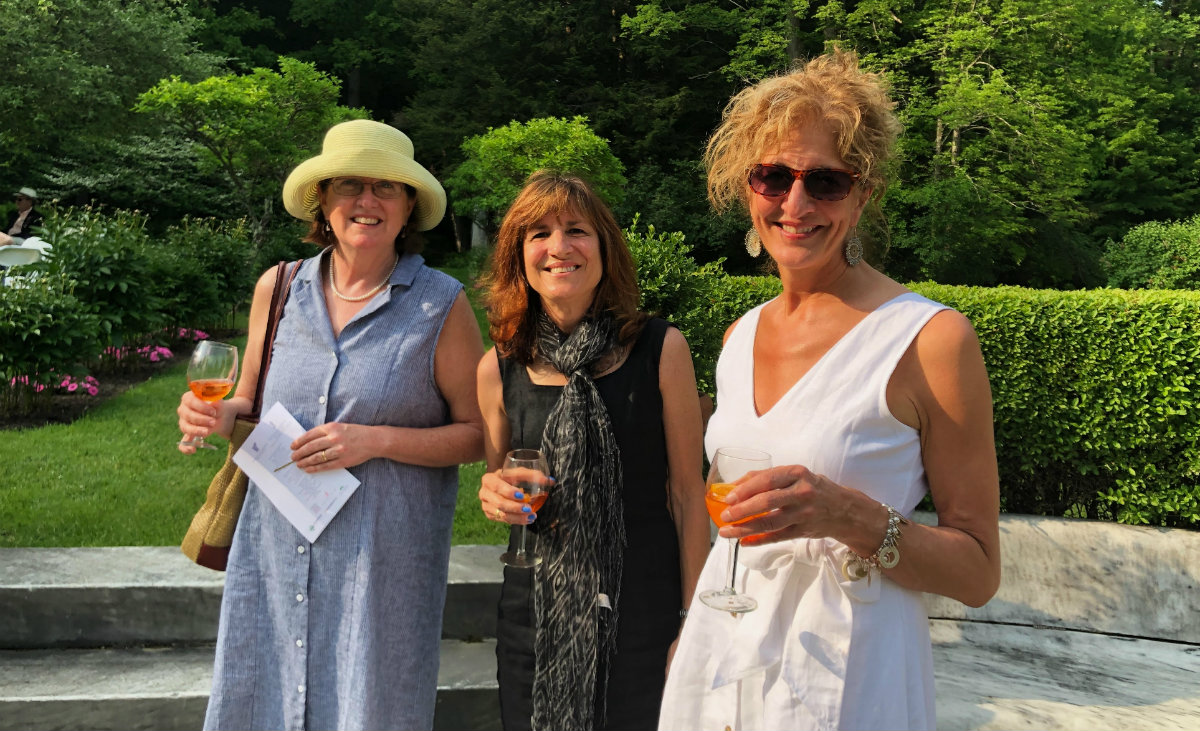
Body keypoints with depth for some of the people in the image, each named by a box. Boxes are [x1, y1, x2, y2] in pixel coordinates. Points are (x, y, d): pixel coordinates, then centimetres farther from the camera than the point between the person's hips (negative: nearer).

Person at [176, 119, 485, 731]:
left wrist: (375, 439, -17)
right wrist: (220, 417, -6)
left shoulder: (442, 305, -7)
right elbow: (253, 404, 16)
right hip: (275, 546, 3)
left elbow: (477, 434, -4)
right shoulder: (278, 288, 4)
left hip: (382, 558, -3)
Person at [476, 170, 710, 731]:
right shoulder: (498, 368, 0)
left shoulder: (661, 349, -6)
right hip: (535, 612, 2)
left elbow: (687, 493, -3)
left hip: (644, 607, -2)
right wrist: (494, 496, -11)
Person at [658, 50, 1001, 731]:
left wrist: (850, 516, -25)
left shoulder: (932, 337, -14)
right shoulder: (740, 336, 3)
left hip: (846, 672, -4)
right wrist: (692, 633, 12)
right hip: (722, 649, 5)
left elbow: (977, 573, -10)